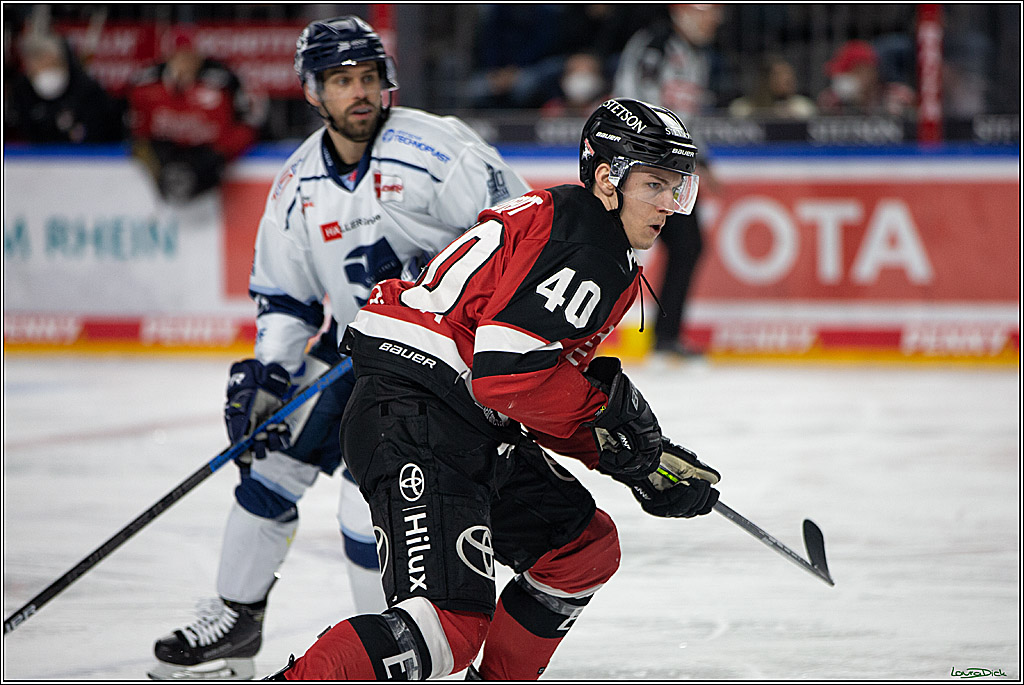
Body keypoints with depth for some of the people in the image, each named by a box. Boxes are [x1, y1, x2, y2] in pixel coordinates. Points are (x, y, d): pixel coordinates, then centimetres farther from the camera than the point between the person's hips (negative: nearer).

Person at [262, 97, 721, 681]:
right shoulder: (586, 252, -12)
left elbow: (544, 393, 23)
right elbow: (508, 369, -22)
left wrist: (647, 459, 16)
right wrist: (605, 405, -8)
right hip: (416, 422, -11)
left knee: (586, 546, 19)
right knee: (451, 621, -22)